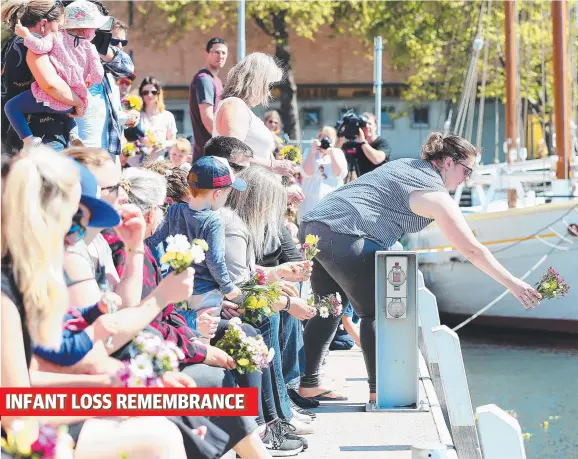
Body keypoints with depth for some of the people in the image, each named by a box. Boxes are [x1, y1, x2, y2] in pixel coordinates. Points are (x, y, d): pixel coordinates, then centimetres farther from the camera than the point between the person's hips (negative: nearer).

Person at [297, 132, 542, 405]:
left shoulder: (405, 166, 21)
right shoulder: (435, 195, -5)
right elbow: (472, 250, -7)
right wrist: (513, 284, -4)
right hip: (344, 236, -9)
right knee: (376, 312, 0)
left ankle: (308, 384, 20)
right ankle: (379, 391, -1)